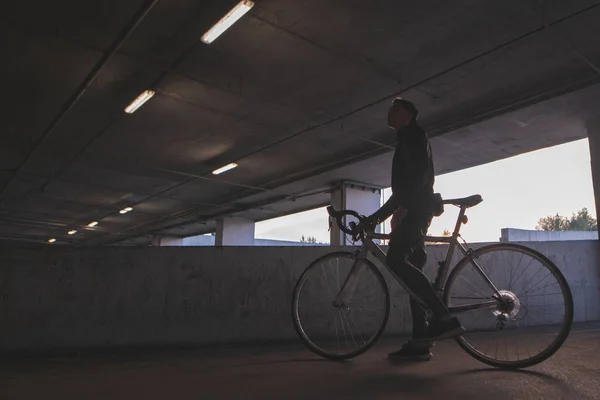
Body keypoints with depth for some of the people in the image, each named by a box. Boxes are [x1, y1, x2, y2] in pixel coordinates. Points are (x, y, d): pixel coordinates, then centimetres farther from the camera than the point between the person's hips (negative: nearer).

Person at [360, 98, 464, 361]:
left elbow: (419, 174, -16)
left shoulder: (413, 134, 1)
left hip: (417, 207, -10)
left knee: (396, 260, -24)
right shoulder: (406, 140, 29)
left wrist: (401, 207, -25)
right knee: (411, 267, 2)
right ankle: (420, 341, 2)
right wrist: (381, 215, 24)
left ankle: (444, 318, -25)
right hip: (413, 209, 10)